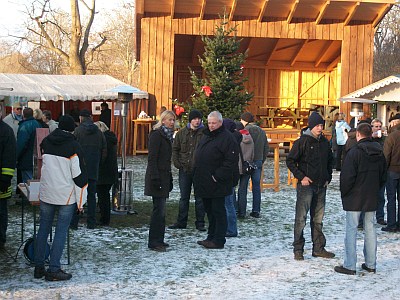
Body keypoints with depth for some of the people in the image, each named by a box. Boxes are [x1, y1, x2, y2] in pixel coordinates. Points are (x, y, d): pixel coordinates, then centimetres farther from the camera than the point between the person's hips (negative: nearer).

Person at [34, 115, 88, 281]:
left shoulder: (46, 142, 5)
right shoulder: (74, 146, -11)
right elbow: (79, 174, -10)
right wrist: (80, 201, -4)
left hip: (46, 194, 5)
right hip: (67, 196, -5)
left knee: (43, 229, 12)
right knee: (61, 232, 1)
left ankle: (39, 267, 17)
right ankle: (54, 270, 2)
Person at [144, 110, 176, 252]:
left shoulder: (167, 135, 17)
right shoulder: (156, 134, -11)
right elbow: (152, 158, -16)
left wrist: (169, 179, 19)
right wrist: (155, 178, -22)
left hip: (164, 176, 9)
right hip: (157, 176, -9)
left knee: (160, 209, 12)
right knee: (159, 210, -9)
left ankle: (159, 240, 18)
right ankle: (154, 242, -4)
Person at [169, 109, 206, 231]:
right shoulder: (182, 133, 6)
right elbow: (175, 149, 14)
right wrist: (177, 163, 3)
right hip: (184, 170, 3)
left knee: (199, 198, 5)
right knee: (184, 197, 12)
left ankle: (200, 222, 13)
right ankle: (181, 221, 21)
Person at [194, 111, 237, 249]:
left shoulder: (226, 138, -12)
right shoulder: (205, 136, 16)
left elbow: (231, 161, -18)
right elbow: (198, 157, 25)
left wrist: (218, 177, -19)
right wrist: (198, 177, 15)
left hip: (217, 185, -9)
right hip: (204, 183, 9)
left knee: (218, 211, -2)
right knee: (209, 211, 15)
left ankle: (218, 240, 3)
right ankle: (211, 237, 25)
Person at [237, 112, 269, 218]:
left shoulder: (245, 130, -9)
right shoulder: (262, 131, 12)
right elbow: (266, 148, 13)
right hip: (258, 162, 6)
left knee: (243, 187, 0)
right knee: (256, 187, 10)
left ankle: (241, 212, 0)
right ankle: (256, 211, 12)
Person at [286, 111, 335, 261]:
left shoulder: (325, 142, 10)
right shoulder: (303, 141, -9)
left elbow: (330, 160, 24)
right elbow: (290, 160, -8)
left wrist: (328, 177, 12)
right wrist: (301, 177, -13)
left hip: (321, 186, 6)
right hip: (306, 186, -6)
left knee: (318, 219, 13)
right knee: (301, 218, -3)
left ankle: (318, 248, 21)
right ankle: (298, 249, 4)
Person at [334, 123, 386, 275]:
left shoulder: (355, 152, -16)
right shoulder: (379, 153, 6)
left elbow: (347, 177, -17)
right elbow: (383, 177, 15)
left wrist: (344, 193, -3)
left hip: (354, 199, -6)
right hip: (372, 199, 6)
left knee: (351, 230, -1)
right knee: (370, 229, 12)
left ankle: (349, 266, 1)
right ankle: (371, 264, 18)